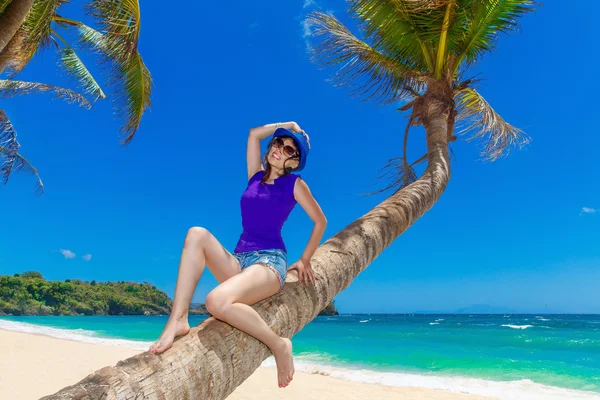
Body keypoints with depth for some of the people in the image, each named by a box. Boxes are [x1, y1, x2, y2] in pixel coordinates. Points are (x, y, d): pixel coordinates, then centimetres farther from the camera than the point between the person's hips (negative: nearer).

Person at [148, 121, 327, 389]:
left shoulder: (294, 184, 4)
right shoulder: (256, 175, 16)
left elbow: (321, 221, 11)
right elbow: (254, 133, 19)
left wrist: (305, 260, 13)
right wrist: (287, 126, 25)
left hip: (270, 262, -5)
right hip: (239, 261, 6)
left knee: (217, 302, -33)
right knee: (197, 234, -21)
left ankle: (278, 345, -11)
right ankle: (177, 320, -24)